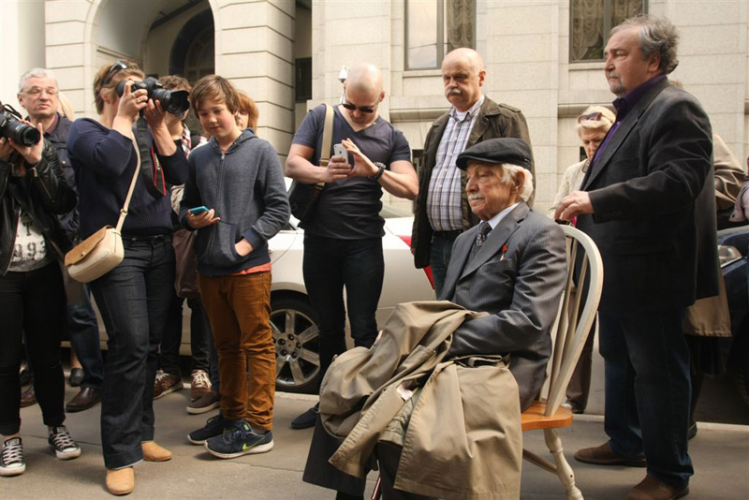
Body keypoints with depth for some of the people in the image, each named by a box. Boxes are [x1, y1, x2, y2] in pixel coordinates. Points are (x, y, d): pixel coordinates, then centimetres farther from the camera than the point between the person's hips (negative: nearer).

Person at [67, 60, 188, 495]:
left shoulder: (146, 133, 20)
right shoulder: (84, 130, 4)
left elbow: (179, 174, 7)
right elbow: (110, 160, -18)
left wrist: (158, 125, 2)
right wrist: (123, 115, -5)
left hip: (159, 247, 6)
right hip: (116, 247, -6)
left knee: (151, 347, 6)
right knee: (131, 345, -15)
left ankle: (141, 435, 20)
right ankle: (120, 455, -6)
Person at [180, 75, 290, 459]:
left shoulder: (259, 150, -2)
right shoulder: (198, 158, 12)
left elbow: (279, 208, -6)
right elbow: (186, 205, 21)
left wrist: (246, 242, -14)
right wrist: (191, 219, -2)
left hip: (249, 268, -5)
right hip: (210, 269, 6)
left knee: (257, 345, 0)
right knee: (226, 346, 16)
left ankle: (258, 426, 7)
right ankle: (232, 415, 29)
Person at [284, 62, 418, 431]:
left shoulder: (392, 137, 5)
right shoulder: (321, 118, 7)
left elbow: (410, 188, -7)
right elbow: (291, 164, -2)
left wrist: (374, 170, -24)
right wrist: (322, 173, -24)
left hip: (363, 244, -2)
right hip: (319, 241, 2)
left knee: (363, 327, -3)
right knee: (328, 325, 12)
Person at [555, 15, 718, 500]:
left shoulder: (675, 109, -15)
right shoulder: (631, 111, 17)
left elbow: (677, 181, -28)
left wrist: (597, 201, -30)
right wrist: (585, 206, 14)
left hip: (650, 273, -10)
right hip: (618, 271, 11)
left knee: (657, 370, 1)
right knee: (620, 361, 21)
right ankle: (626, 443, 39)